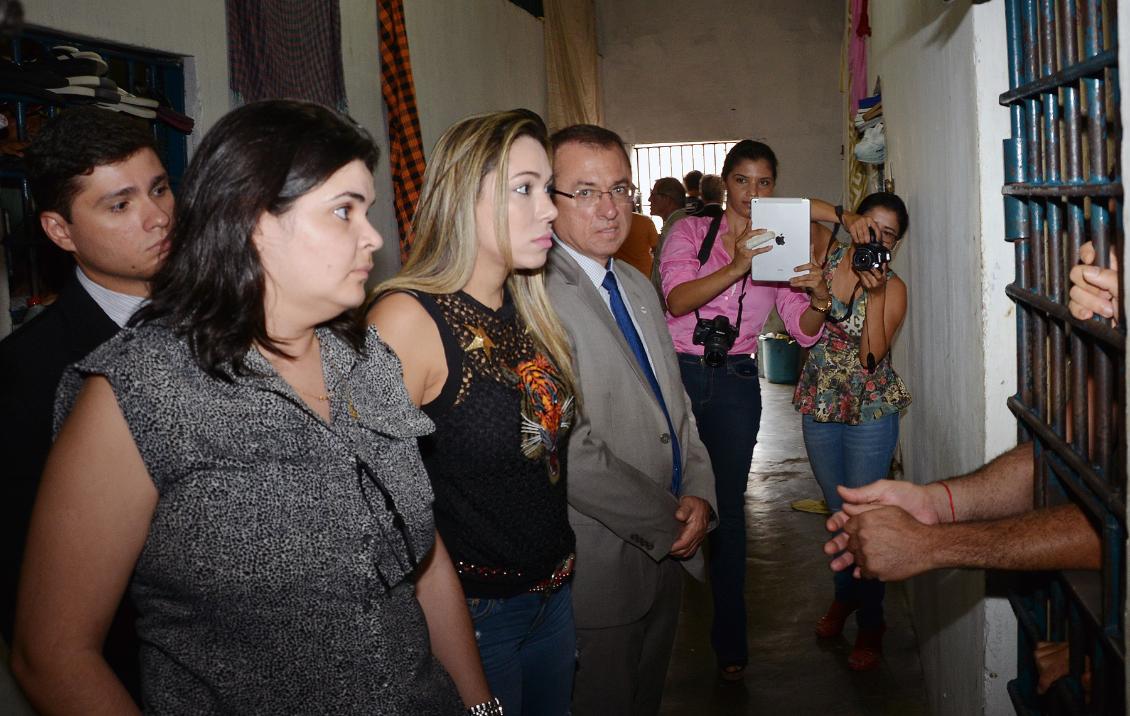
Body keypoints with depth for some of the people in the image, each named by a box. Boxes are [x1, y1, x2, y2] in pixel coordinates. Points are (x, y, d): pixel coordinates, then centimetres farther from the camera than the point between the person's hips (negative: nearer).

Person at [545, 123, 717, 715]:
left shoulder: (639, 287, 10)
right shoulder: (537, 295, -20)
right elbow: (570, 452, -24)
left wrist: (698, 494, -3)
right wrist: (667, 520, -15)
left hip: (667, 550, 8)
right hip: (600, 563, -8)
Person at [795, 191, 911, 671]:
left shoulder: (893, 288, -8)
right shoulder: (827, 254, 0)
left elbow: (873, 356, -18)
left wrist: (874, 293, -23)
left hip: (870, 411, -3)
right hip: (819, 405, 3)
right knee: (837, 510, 17)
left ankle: (871, 623, 17)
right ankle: (844, 595, 39)